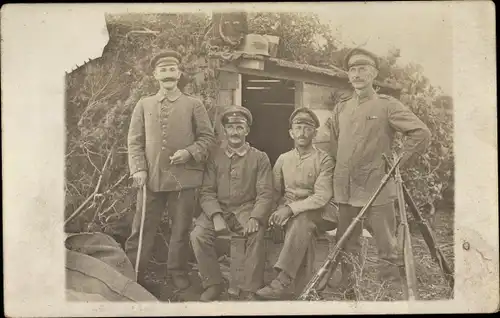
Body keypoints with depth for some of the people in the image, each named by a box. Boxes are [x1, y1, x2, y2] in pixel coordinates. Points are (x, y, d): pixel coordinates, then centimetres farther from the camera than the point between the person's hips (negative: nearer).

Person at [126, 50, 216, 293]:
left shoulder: (193, 105, 5)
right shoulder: (143, 105, 9)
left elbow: (208, 137, 5)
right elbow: (135, 141, 7)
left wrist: (190, 152, -11)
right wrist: (138, 169, -5)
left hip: (183, 178, -1)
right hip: (151, 178, 1)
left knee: (181, 229, 9)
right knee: (142, 228, 5)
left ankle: (178, 272, 25)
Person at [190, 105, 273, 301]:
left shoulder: (260, 158, 6)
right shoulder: (215, 157, 10)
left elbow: (265, 194, -2)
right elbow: (207, 192, 3)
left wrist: (255, 218, -21)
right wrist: (216, 216, -16)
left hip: (247, 210, -2)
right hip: (218, 209, 2)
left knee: (257, 235, -32)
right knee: (198, 234, -24)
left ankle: (250, 290, -16)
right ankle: (213, 284, -6)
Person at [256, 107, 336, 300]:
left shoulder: (324, 160, -3)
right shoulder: (283, 159, 11)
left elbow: (322, 197, -16)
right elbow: (274, 193, 13)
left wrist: (291, 208, -27)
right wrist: (279, 211, -9)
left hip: (317, 213, -3)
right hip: (288, 214, 3)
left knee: (302, 220, -36)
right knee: (303, 228, -32)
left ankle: (284, 280, -39)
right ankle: (303, 283, -31)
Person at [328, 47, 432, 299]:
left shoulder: (387, 105, -2)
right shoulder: (341, 109, 13)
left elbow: (421, 133, -7)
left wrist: (399, 161, -5)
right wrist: (340, 172, 14)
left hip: (377, 187, -5)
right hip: (345, 189, 5)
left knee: (387, 250, -1)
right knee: (347, 248, 12)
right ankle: (347, 292, 26)